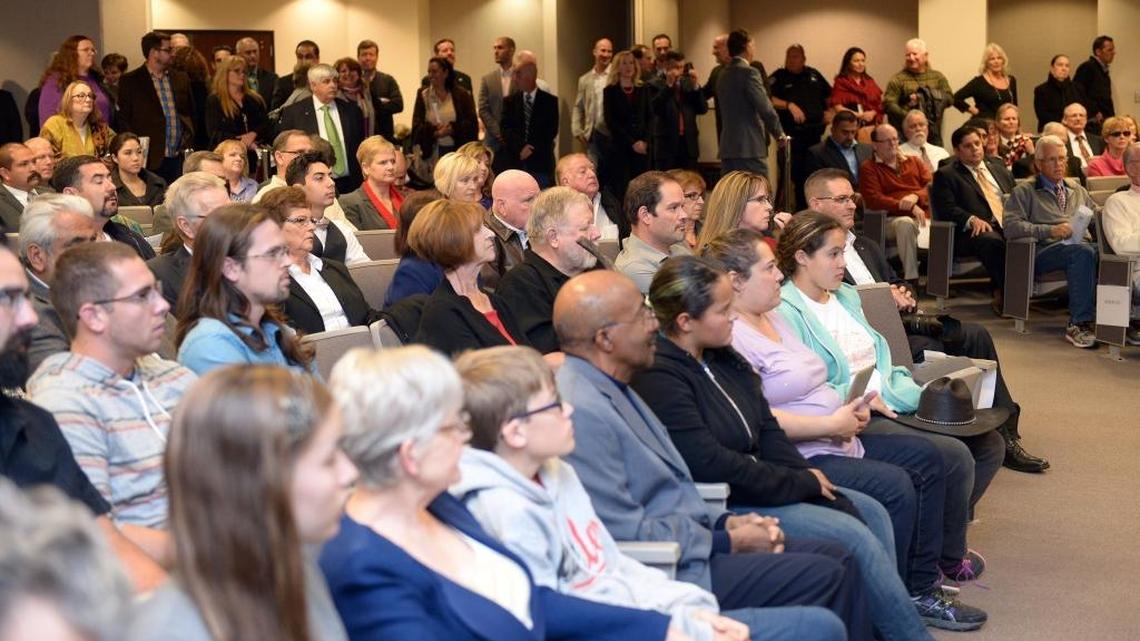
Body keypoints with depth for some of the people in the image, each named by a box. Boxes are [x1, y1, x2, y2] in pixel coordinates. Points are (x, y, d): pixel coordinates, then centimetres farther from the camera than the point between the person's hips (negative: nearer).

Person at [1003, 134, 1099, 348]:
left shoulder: (1077, 191, 32)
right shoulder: (1024, 192, 14)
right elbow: (1011, 226, -2)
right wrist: (1050, 230, -12)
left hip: (1083, 244, 4)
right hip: (1045, 250, -4)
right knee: (1082, 251, -38)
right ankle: (1079, 323, -39)